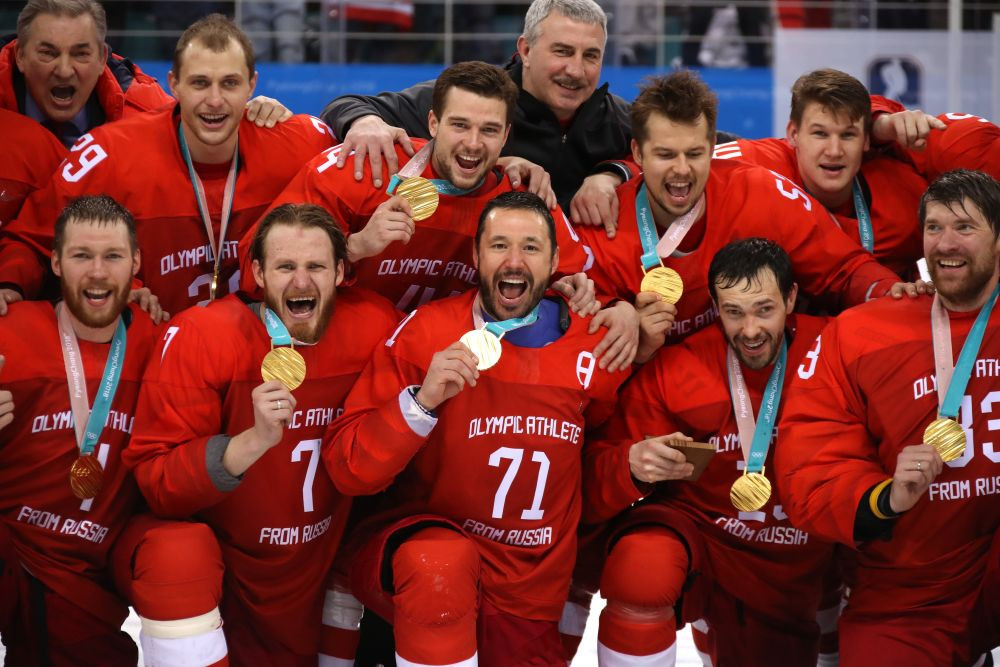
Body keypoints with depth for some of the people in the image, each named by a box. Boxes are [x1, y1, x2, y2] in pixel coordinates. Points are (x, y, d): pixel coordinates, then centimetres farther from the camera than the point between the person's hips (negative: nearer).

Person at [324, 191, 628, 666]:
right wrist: (421, 401, -27)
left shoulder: (593, 347, -3)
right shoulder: (426, 332, -11)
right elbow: (347, 469, -15)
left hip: (532, 592, 4)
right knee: (442, 560, -36)